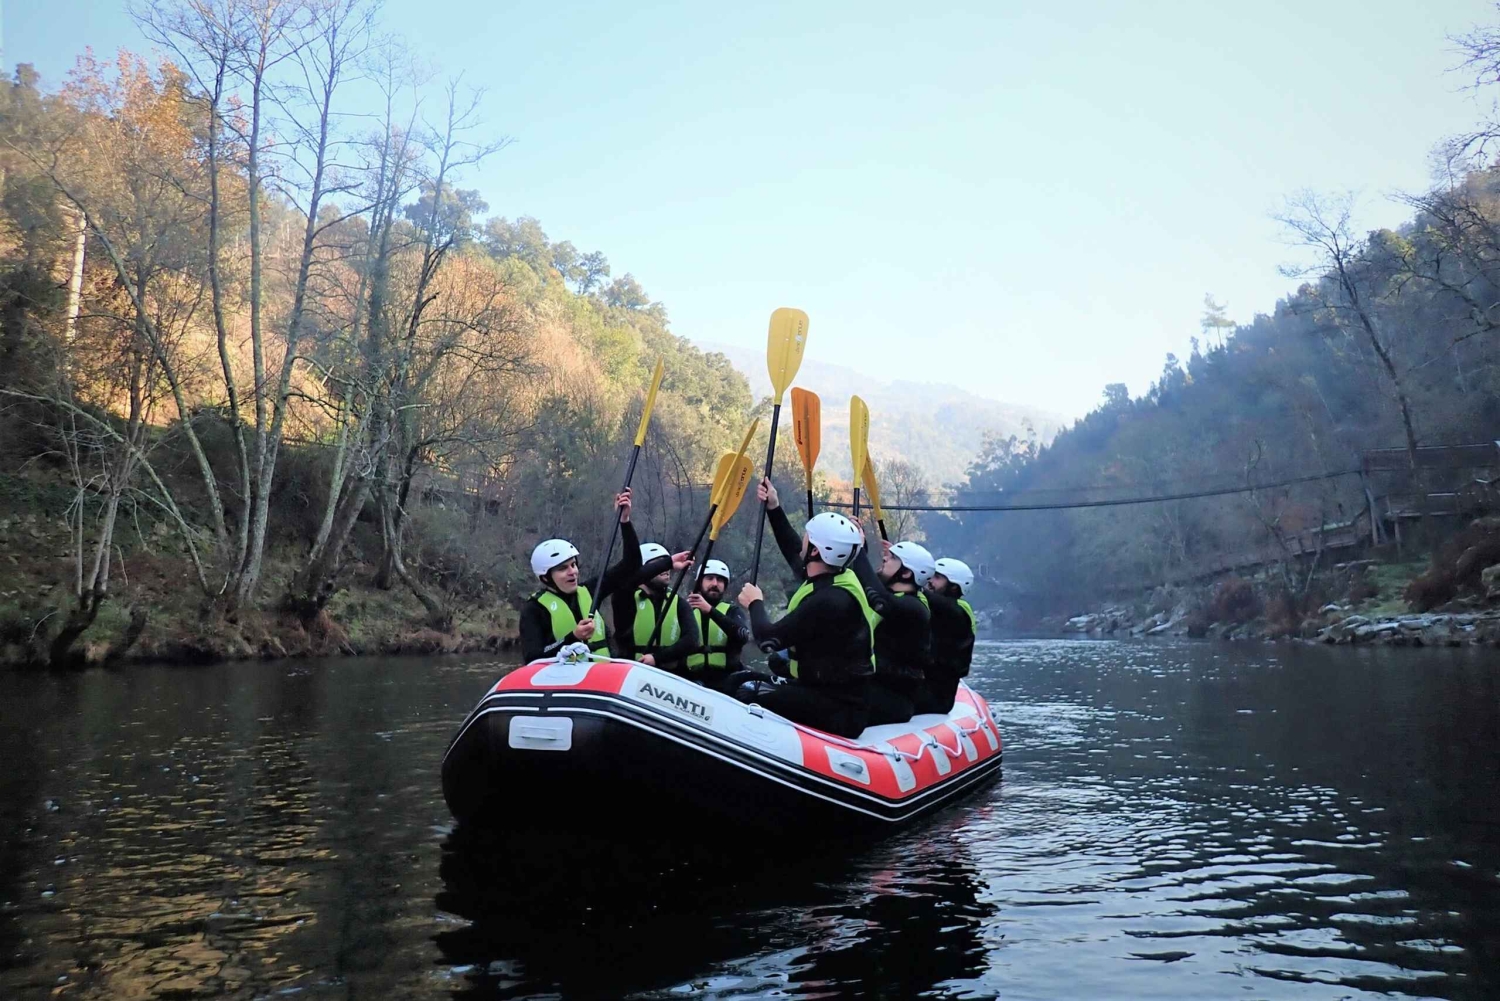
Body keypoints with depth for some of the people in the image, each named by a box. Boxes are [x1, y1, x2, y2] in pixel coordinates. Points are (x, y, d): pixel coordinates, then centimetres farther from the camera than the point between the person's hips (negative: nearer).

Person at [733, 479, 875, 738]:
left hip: (840, 711, -10)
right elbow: (795, 554, 24)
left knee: (746, 698, -23)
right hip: (830, 691, 10)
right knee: (740, 683, 9)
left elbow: (769, 638, -20)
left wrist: (755, 603, -1)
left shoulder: (830, 600, -25)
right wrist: (774, 509, 23)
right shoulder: (832, 578, 3)